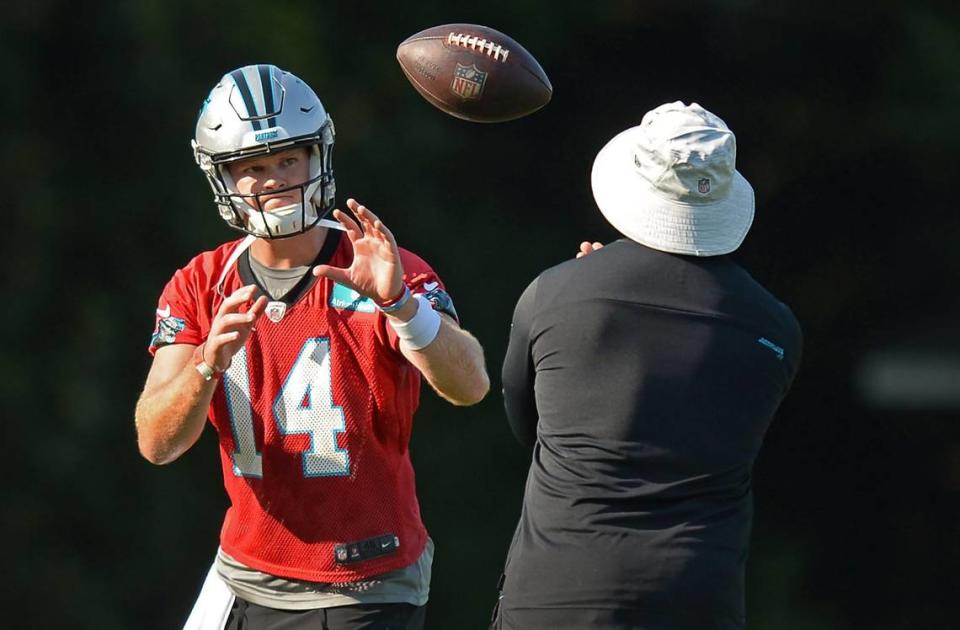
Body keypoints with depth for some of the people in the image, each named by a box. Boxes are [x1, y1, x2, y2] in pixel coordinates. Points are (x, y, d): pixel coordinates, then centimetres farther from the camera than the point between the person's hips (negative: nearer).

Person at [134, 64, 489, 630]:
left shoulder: (387, 277, -9)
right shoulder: (200, 289, 1)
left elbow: (470, 387, -24)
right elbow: (156, 444, -9)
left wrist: (398, 302, -39)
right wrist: (208, 365, -28)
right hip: (248, 580, 4)